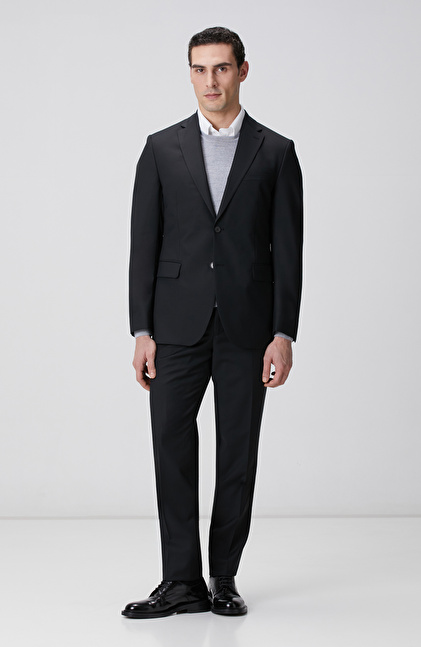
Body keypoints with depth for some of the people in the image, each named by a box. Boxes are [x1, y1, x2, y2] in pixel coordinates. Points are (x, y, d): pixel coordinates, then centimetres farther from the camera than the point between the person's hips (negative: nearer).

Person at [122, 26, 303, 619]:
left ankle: (224, 580, 15)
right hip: (178, 326, 1)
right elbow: (144, 244, 4)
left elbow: (288, 250, 2)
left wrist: (284, 335, -6)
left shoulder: (276, 153, 5)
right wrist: (142, 332, -3)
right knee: (172, 449, -5)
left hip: (246, 328, 0)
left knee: (238, 458, 4)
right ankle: (182, 582, 2)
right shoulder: (163, 149, 7)